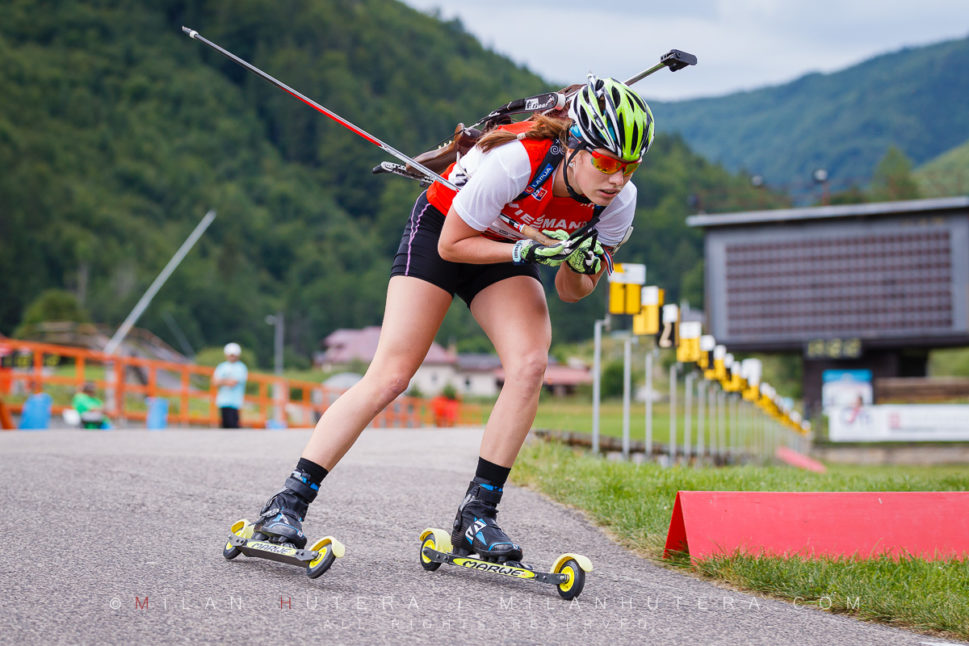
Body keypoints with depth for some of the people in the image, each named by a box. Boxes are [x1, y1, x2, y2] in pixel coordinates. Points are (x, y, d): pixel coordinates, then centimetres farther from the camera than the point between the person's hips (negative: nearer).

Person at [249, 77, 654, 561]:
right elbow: (452, 245, -23)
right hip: (441, 231, -4)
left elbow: (570, 293, -6)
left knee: (530, 364, -22)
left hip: (509, 248, 4)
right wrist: (527, 252, -33)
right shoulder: (516, 160, -37)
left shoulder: (619, 201, -20)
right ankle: (288, 502, -7)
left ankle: (476, 516, -13)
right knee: (390, 376, -14)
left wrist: (580, 267, -27)